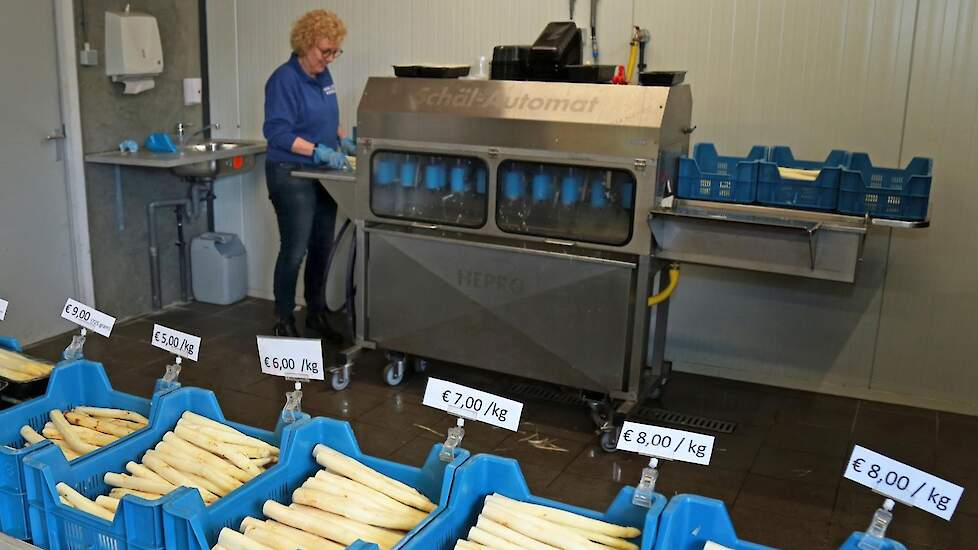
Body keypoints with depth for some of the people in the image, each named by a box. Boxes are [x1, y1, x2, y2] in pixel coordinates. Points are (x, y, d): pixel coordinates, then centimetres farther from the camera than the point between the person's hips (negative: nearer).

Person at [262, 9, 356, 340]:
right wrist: (319, 151, -28)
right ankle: (283, 321, 10)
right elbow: (277, 132, -22)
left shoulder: (323, 76, 9)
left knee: (322, 247, 12)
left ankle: (316, 313, 26)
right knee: (295, 250, -3)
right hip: (292, 176, -8)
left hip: (322, 175, 8)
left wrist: (342, 141, 4)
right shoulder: (284, 79, -15)